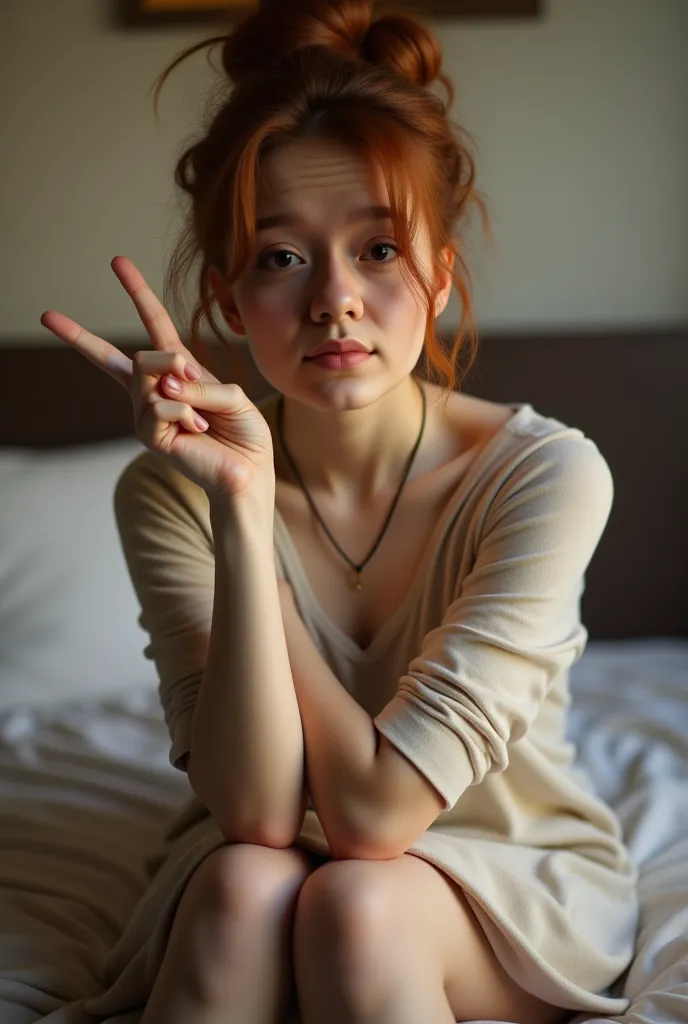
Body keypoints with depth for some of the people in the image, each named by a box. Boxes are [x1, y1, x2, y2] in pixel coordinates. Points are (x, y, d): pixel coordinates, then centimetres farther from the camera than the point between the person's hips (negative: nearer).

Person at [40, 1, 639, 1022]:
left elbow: (374, 811, -27)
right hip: (248, 864, 2)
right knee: (248, 884, -31)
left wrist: (247, 492, -29)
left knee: (356, 903, -33)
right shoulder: (171, 492, -16)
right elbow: (258, 811, -25)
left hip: (519, 876, -2)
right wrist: (241, 504, -34)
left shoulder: (548, 473, -22)